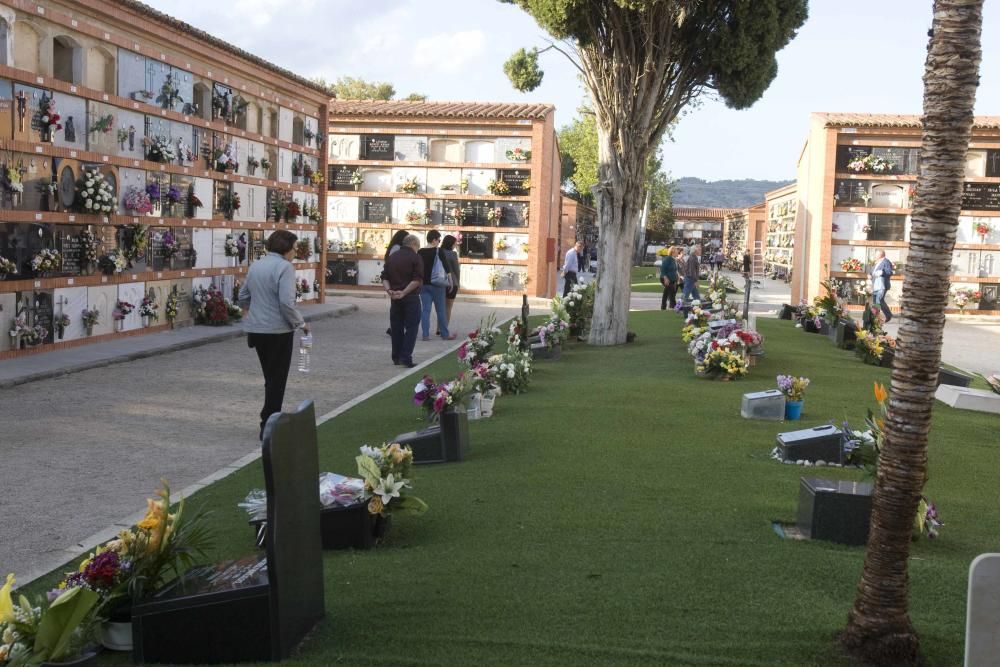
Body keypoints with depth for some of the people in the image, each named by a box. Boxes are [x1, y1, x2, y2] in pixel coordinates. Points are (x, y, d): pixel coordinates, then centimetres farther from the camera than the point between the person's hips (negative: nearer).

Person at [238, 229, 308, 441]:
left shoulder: (255, 265, 10)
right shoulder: (284, 267, -15)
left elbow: (243, 297, 18)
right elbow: (286, 302, -23)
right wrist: (300, 323, -10)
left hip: (256, 329, 8)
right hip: (277, 330, -8)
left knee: (270, 378, 19)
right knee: (277, 380, 3)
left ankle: (269, 422, 27)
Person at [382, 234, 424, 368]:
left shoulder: (392, 257, 12)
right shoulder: (416, 258, -6)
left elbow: (384, 277, 7)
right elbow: (417, 279, -17)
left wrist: (388, 290, -7)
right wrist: (404, 292, -19)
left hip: (395, 298, 6)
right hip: (411, 297, -6)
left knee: (396, 327, 12)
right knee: (411, 327, -1)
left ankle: (396, 357, 17)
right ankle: (406, 358, -8)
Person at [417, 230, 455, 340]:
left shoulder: (420, 252, 5)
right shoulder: (438, 251, -9)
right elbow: (446, 268, -8)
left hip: (423, 284, 4)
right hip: (436, 284, -4)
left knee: (425, 310, 5)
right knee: (440, 310, 5)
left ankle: (425, 334, 1)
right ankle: (445, 334, 12)